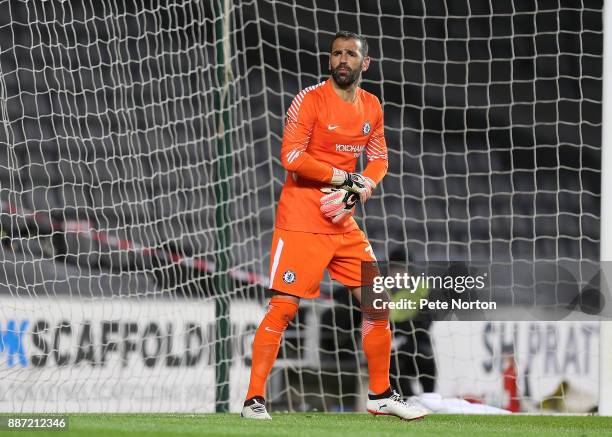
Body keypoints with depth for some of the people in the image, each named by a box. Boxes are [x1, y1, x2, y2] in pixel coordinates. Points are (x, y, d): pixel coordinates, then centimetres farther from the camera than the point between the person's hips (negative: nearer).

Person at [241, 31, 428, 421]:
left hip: (344, 223, 7)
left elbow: (379, 159, 17)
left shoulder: (372, 107, 10)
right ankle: (254, 400, -7)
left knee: (377, 302, 7)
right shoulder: (310, 99, -10)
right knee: (284, 307, -12)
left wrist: (362, 188, -4)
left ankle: (381, 394, 20)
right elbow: (291, 157, -17)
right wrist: (343, 177, -15)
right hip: (301, 222, -7)